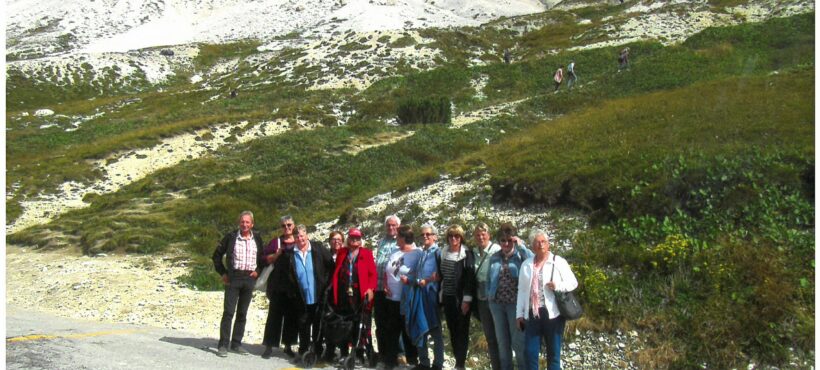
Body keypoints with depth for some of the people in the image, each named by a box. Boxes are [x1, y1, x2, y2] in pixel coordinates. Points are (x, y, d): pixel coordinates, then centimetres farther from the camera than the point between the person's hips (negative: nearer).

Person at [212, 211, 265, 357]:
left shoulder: (257, 238, 7)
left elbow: (263, 257, 18)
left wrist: (258, 270, 4)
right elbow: (217, 255, 4)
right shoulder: (231, 237, -2)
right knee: (228, 312, -6)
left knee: (242, 313, 8)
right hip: (233, 277, -3)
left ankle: (236, 343, 17)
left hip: (249, 279, 3)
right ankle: (223, 345, -2)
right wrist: (223, 273, -1)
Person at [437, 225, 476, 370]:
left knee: (462, 331, -1)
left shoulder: (467, 254, -7)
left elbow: (470, 277, -11)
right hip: (447, 297, 5)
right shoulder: (442, 253, 10)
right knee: (452, 331, 10)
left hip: (461, 298, -5)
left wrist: (467, 299, -17)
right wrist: (440, 296, 9)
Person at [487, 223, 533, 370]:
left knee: (518, 341, 0)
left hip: (515, 303, -4)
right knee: (502, 341, 13)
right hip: (497, 303, 4)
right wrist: (489, 295, 10)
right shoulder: (494, 258, 11)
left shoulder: (520, 255, -1)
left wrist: (520, 245, -19)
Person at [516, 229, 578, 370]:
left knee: (553, 353, 5)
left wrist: (558, 286, -19)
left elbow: (573, 283, 0)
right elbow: (522, 290, 12)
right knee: (529, 353, 2)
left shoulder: (559, 262, 0)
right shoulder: (526, 264, 11)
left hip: (553, 314, -3)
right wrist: (520, 314, 9)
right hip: (532, 314, 3)